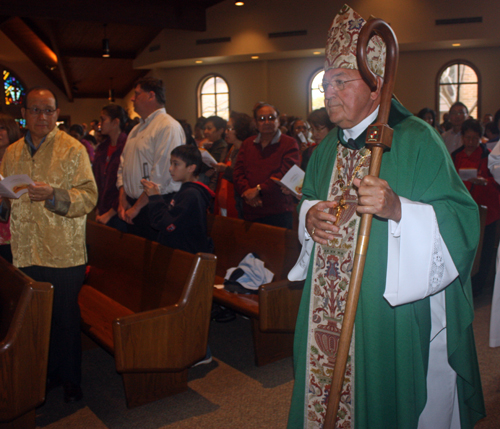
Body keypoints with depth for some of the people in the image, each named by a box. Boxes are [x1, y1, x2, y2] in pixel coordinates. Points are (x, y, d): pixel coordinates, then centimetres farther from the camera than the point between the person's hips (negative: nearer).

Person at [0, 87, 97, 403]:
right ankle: (46, 372, 32)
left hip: (64, 253, -4)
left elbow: (89, 197, -12)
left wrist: (53, 195, -25)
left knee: (66, 318, 6)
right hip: (26, 252, 4)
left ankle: (70, 379, 23)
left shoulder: (73, 150, -4)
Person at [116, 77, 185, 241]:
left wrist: (137, 207, -15)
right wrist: (122, 200, 3)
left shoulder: (168, 127, -12)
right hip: (132, 208, 8)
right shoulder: (137, 129, 18)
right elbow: (123, 166, 17)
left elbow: (161, 175, -19)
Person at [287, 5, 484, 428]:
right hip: (329, 310, 6)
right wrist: (310, 215, -5)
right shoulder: (328, 149, 9)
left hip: (393, 313, -6)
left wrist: (396, 208, -33)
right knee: (329, 393, 17)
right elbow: (309, 200, 19)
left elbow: (461, 220, -17)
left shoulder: (416, 141, -12)